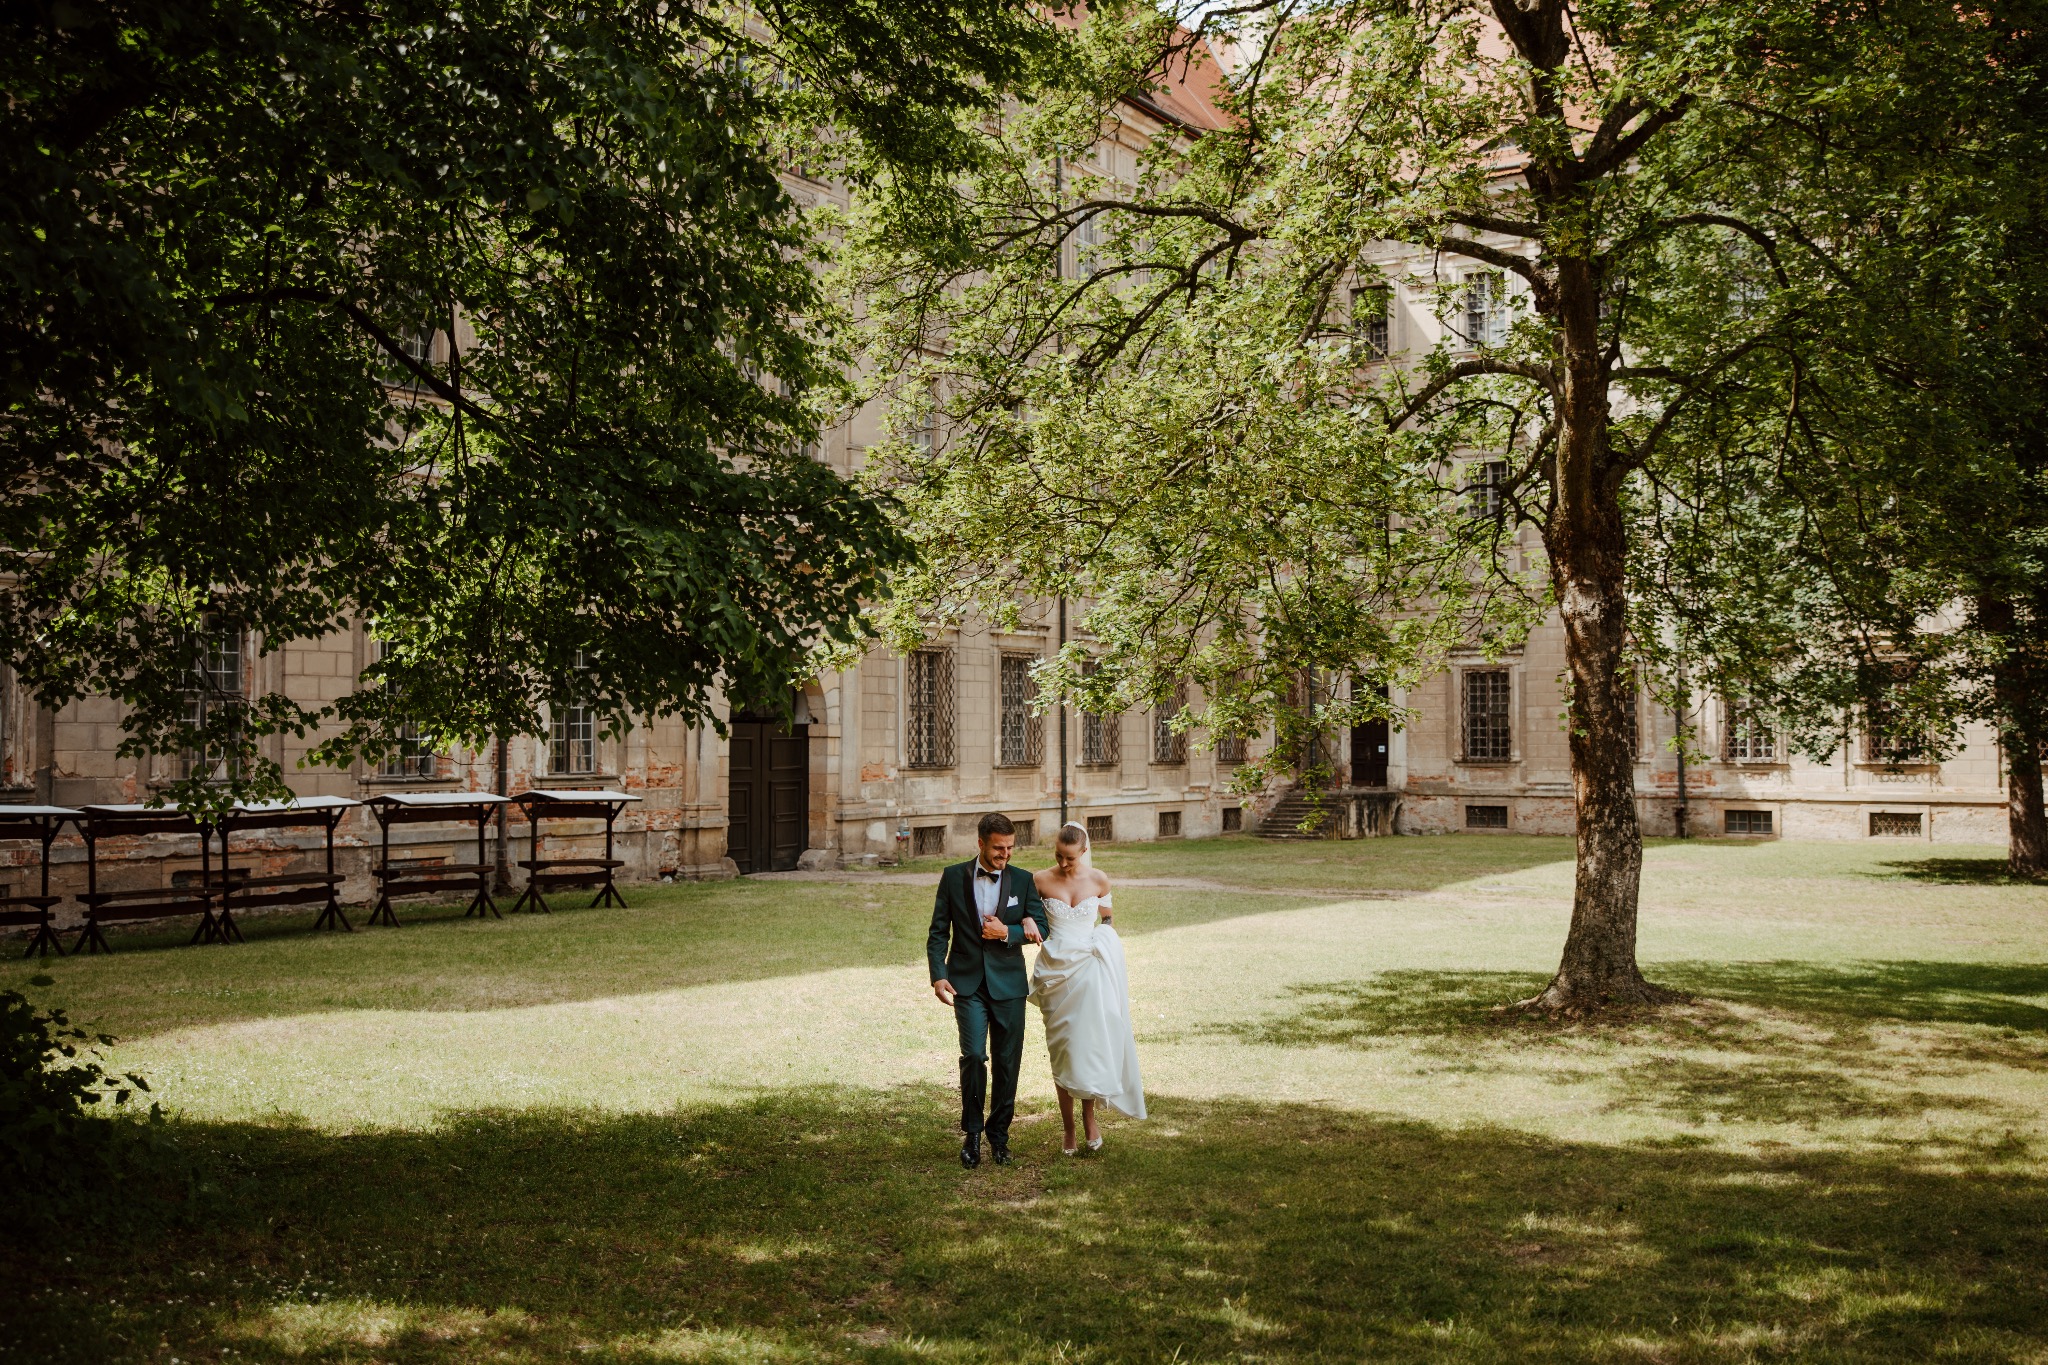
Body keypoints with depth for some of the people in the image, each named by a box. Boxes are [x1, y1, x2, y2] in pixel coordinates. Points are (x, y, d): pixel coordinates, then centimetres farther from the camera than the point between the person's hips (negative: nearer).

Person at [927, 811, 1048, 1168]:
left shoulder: (1023, 880, 4)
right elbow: (939, 931, 3)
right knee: (973, 1055, -14)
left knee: (1007, 1062, 5)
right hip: (967, 982, -2)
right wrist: (938, 975, -8)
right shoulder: (953, 877, 1)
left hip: (1008, 983, 2)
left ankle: (999, 1133, 21)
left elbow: (1041, 928, 4)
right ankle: (972, 1133, 2)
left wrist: (1008, 932, -13)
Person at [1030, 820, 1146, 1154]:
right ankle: (1068, 1130, 9)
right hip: (1056, 972, 0)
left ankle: (1089, 1117, 9)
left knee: (1090, 1044, -9)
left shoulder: (1098, 880, -1)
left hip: (1089, 968, 0)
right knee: (1062, 1050, 2)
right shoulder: (1041, 881, -4)